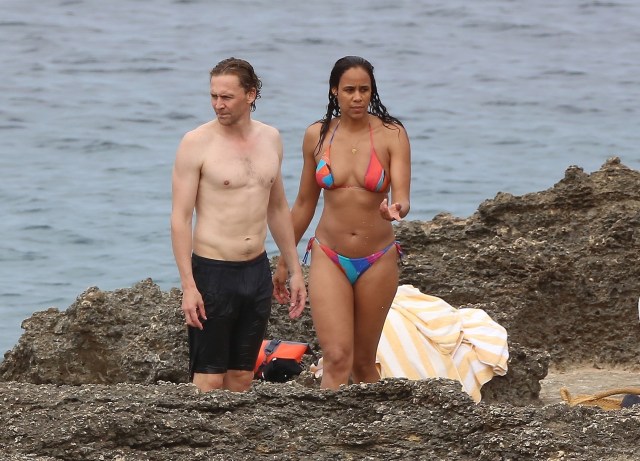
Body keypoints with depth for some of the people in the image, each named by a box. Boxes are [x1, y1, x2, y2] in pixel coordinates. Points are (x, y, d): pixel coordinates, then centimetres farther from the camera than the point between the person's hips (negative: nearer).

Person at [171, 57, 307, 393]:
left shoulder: (270, 139, 8)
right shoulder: (197, 143, -9)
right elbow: (180, 218, -11)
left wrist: (294, 270, 18)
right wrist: (188, 286, -17)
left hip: (257, 271, 5)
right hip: (212, 272, -5)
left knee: (242, 377, 9)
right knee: (209, 380, -6)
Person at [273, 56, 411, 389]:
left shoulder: (391, 135, -5)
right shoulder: (317, 136, 1)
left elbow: (402, 198, -14)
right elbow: (304, 205, 12)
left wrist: (395, 210, -38)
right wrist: (284, 262, 17)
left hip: (377, 261, 0)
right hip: (329, 259, 0)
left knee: (363, 360, 10)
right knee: (337, 358, -13)